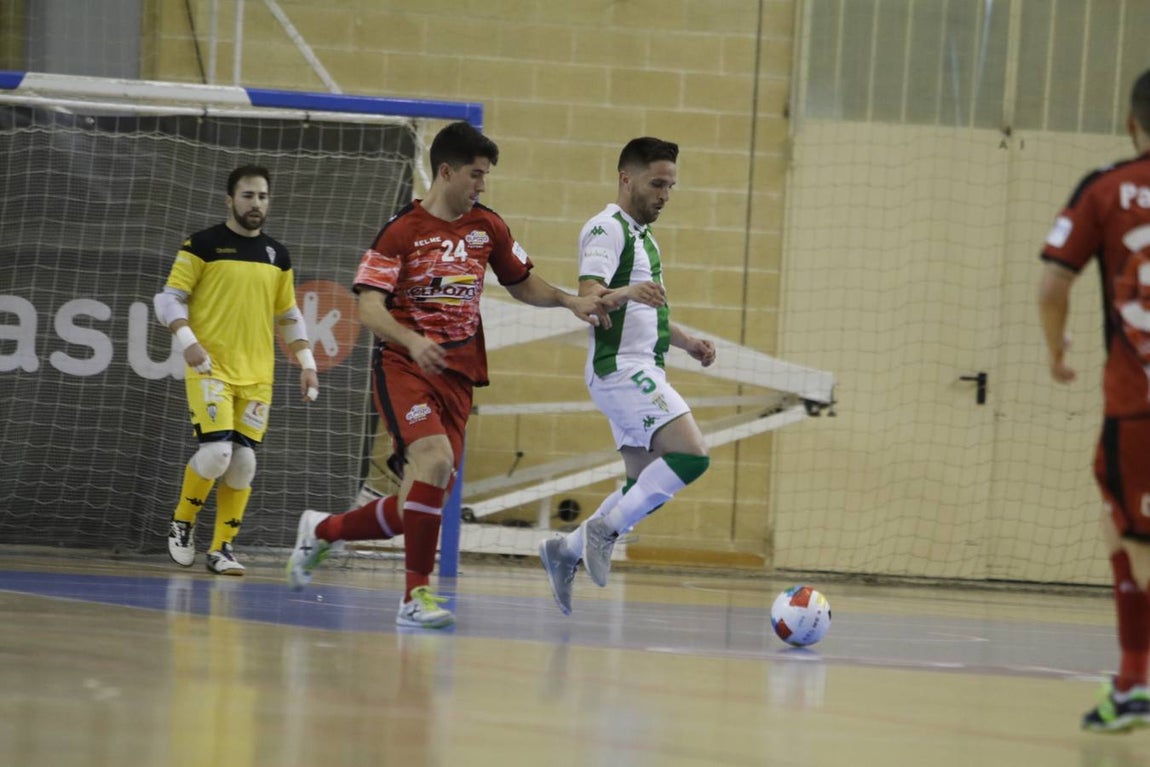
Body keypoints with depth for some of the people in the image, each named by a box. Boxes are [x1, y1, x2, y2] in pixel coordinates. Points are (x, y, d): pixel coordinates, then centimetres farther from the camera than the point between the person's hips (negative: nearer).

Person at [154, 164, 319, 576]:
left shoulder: (277, 255, 13)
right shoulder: (203, 245, -2)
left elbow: (288, 316, 21)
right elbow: (169, 298, -4)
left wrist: (306, 362, 12)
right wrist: (187, 341, -19)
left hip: (257, 376, 4)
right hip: (211, 368, -4)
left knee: (243, 461, -2)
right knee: (216, 452, -17)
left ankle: (222, 548, 8)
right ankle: (181, 524, 6)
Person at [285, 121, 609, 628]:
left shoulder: (487, 228, 9)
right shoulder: (402, 230, -7)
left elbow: (522, 285, 23)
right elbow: (369, 307, -12)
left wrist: (569, 301, 4)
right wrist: (412, 340, -30)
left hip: (458, 375, 6)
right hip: (402, 366, -6)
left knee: (415, 510, 4)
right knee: (435, 458, -30)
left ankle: (322, 530, 32)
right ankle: (416, 595, -23)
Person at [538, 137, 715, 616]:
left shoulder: (642, 235, 22)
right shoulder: (607, 229, -9)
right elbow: (589, 297, -22)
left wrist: (687, 342, 20)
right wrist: (627, 293, -42)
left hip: (640, 372, 10)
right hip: (621, 368, -10)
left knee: (648, 490, 8)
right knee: (693, 456, -21)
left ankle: (566, 551, 16)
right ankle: (605, 528, -15)